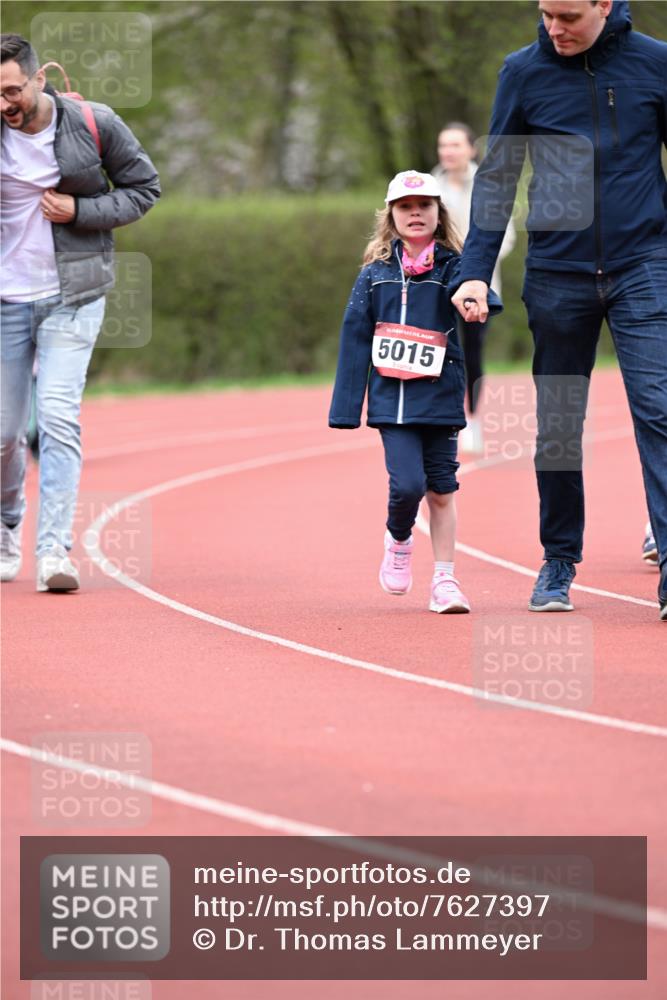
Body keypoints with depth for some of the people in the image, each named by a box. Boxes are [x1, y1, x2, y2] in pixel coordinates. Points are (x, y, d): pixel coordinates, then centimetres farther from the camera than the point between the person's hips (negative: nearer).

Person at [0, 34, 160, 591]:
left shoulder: (94, 125, -8)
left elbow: (145, 188, 3)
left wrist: (80, 211, -11)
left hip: (73, 297, -2)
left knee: (58, 419, -15)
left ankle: (54, 551, -16)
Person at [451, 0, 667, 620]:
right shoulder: (523, 72, 2)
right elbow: (496, 178, 6)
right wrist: (475, 272, -3)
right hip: (556, 275, 1)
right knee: (557, 427, 7)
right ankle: (558, 563, 20)